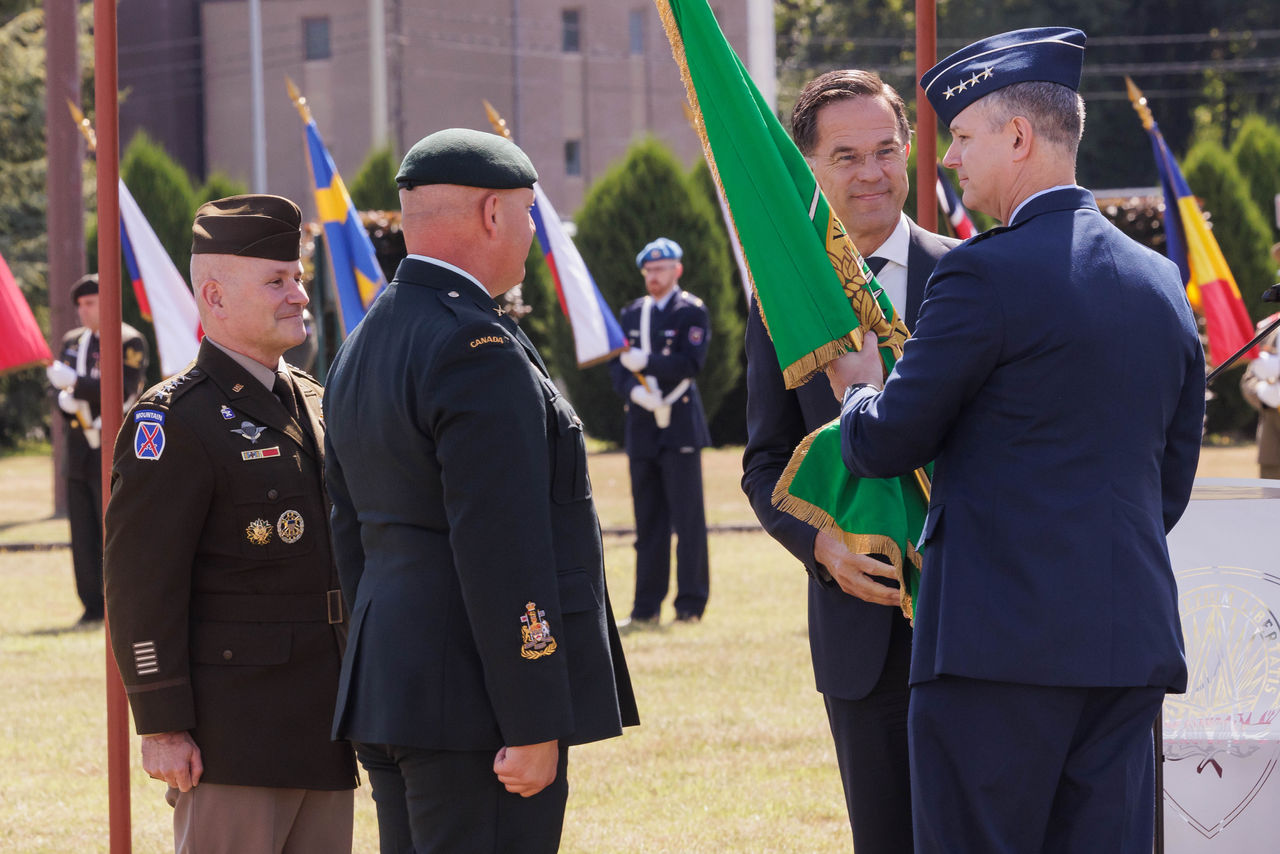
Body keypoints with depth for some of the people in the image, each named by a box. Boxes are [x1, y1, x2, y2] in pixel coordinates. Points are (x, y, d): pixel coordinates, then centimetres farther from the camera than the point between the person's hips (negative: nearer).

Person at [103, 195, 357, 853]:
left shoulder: (310, 402, 16)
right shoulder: (173, 421, -10)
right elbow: (141, 583, -14)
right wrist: (163, 726, -18)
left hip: (322, 730, 8)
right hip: (233, 736, -8)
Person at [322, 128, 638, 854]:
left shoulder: (363, 349, 15)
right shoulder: (477, 347, -16)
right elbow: (503, 551, -20)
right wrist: (532, 726, -20)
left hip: (390, 683, 10)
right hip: (475, 703, -10)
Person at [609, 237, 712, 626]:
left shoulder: (691, 311, -1)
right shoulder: (633, 313, 14)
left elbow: (691, 364, -12)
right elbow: (617, 365, 9)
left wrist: (646, 362, -20)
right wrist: (633, 389, -11)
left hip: (679, 424, -5)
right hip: (642, 427, 5)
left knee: (688, 518, -3)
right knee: (648, 521, 6)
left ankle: (691, 603, 0)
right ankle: (647, 607, 7)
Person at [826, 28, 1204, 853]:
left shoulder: (986, 273, -9)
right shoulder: (1163, 283, 14)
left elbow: (887, 446, -3)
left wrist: (860, 390, 18)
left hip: (1003, 641, -7)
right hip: (1135, 641, 7)